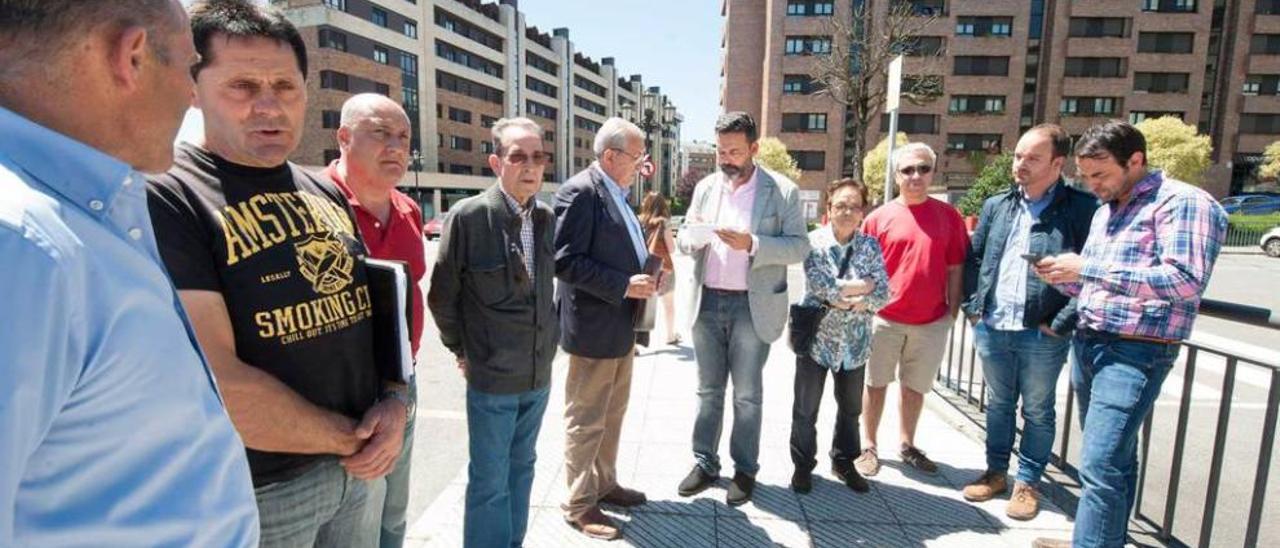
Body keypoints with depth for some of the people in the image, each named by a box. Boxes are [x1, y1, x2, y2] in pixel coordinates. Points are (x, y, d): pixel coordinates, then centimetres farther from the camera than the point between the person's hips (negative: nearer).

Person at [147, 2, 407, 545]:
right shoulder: (165, 198, -15)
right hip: (252, 495, -6)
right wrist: (349, 437, -12)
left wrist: (396, 400, -6)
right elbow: (216, 386, -23)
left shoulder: (327, 194, 6)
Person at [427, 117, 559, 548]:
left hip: (539, 374, 5)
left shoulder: (547, 217, 1)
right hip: (491, 377, -5)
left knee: (521, 469, 20)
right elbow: (442, 296, -5)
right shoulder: (468, 216, -13)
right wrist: (462, 349, 1)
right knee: (490, 482, 7)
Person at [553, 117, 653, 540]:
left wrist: (642, 276, 5)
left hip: (621, 324, 9)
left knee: (613, 414, 19)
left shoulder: (618, 194, 13)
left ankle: (605, 484, 35)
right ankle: (579, 504, 19)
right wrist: (623, 285, -21)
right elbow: (565, 260, -21)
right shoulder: (580, 192, -15)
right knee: (586, 420, 4)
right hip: (594, 326, -9)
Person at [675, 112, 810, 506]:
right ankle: (705, 464, 27)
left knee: (747, 395, 8)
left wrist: (752, 244, -22)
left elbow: (799, 247, -8)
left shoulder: (783, 191, -4)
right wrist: (694, 238, -14)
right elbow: (685, 240, 11)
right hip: (707, 303, 4)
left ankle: (745, 470, 23)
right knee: (708, 390, 13)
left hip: (752, 307, -4)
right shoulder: (705, 187, 8)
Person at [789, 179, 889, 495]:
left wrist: (842, 299, -21)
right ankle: (803, 465, 25)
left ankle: (844, 462, 36)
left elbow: (883, 295, -9)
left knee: (850, 407, 17)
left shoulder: (870, 246, 0)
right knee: (806, 408, 8)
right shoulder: (814, 242, -9)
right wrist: (864, 285, -12)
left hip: (854, 342, 3)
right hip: (816, 338, -3)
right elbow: (822, 285, -22)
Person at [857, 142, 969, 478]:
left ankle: (907, 445, 32)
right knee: (876, 385, 9)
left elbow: (955, 267, 5)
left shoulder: (949, 216, 2)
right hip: (885, 319, -1)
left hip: (932, 323, 2)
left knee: (915, 387, 15)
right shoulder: (879, 218, -2)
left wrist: (952, 310, 3)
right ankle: (870, 446, 23)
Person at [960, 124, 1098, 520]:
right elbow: (973, 259, 14)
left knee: (1037, 411, 12)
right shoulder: (996, 206, 8)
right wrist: (972, 306, 5)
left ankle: (1027, 482, 27)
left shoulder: (1082, 209, -7)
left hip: (1042, 335, -4)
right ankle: (996, 472, 33)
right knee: (998, 404, 18)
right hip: (990, 329, 4)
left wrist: (1062, 323, -14)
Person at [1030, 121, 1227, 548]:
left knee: (1100, 466, -11)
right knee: (1113, 457, 18)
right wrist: (1061, 278, 1)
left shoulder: (1182, 202, -9)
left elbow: (1186, 281, -22)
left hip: (1134, 352, -8)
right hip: (1087, 343, 8)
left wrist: (1087, 268, -23)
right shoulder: (1106, 210, 17)